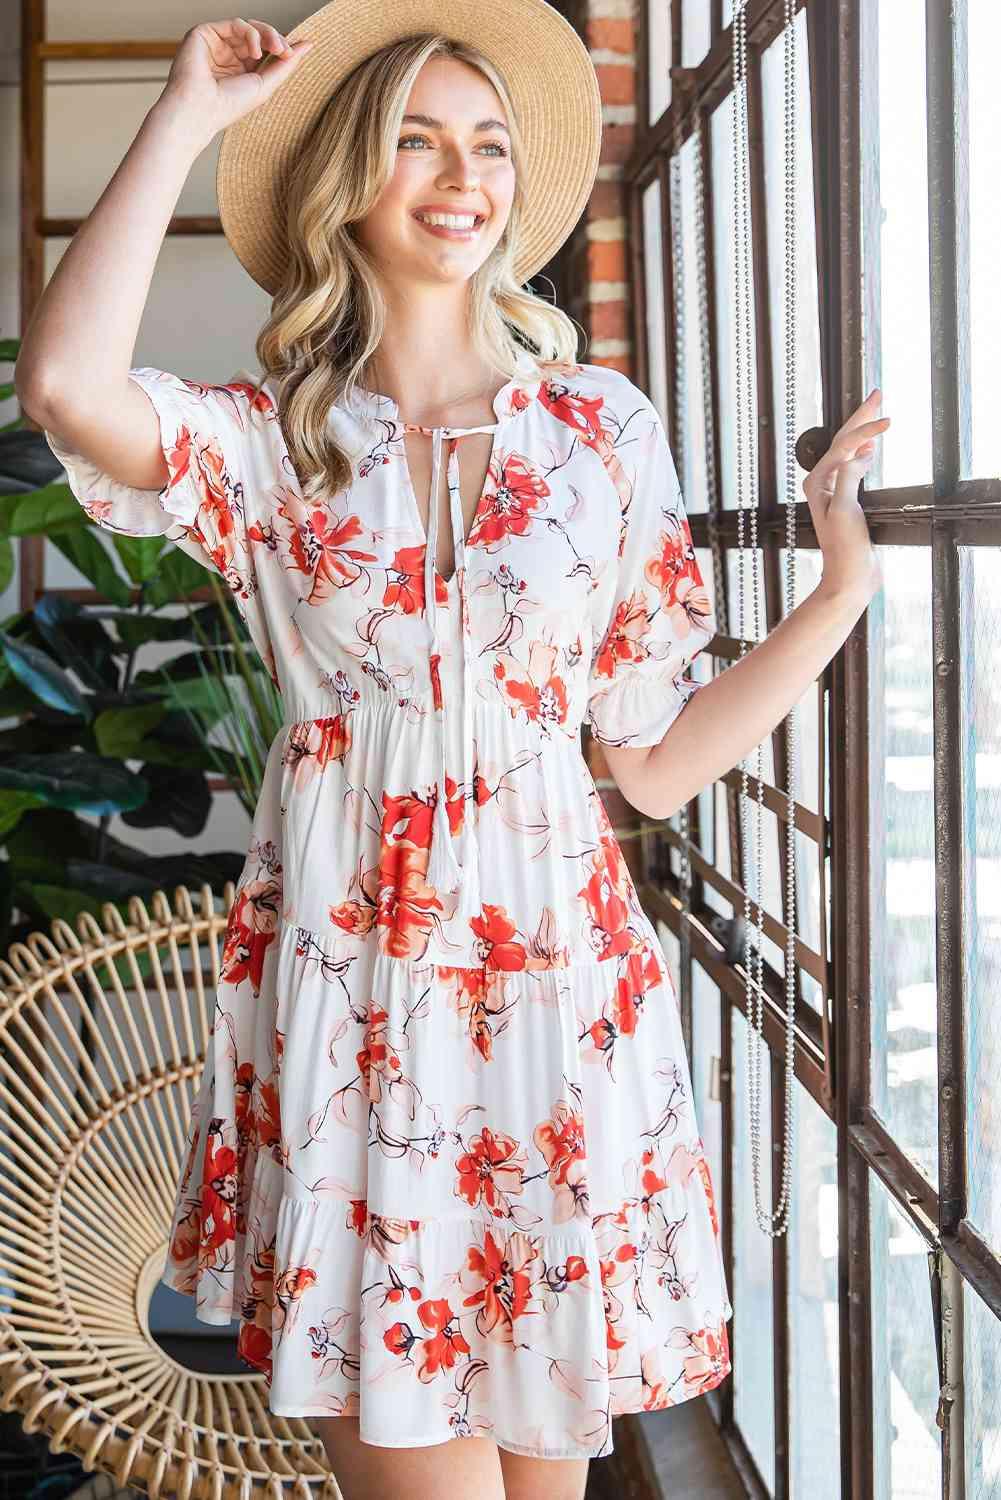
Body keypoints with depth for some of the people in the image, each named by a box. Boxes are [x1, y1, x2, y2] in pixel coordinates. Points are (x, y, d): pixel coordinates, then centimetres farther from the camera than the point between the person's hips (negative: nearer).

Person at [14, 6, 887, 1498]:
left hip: (555, 980, 2)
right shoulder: (269, 440, 3)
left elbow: (656, 757, 7)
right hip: (339, 981, -1)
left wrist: (845, 586, -3)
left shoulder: (604, 427, 6)